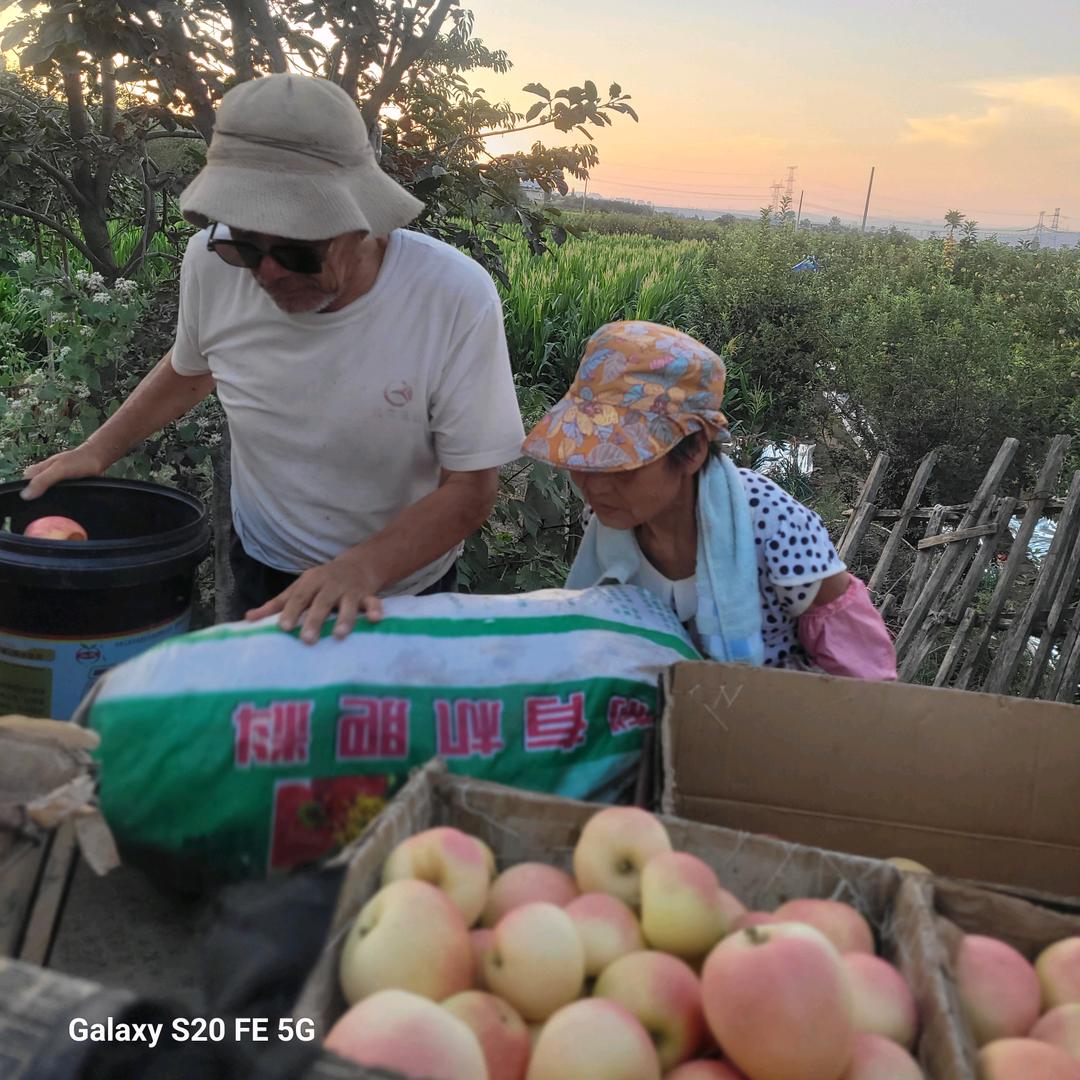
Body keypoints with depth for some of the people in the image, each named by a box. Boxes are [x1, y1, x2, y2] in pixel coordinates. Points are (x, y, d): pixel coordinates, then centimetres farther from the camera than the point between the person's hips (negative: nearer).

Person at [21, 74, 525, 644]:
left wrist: (361, 570, -37)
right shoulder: (212, 262, -19)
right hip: (262, 574, 3)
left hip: (404, 586, -2)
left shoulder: (457, 297, -29)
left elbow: (470, 486, -23)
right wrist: (96, 451, -2)